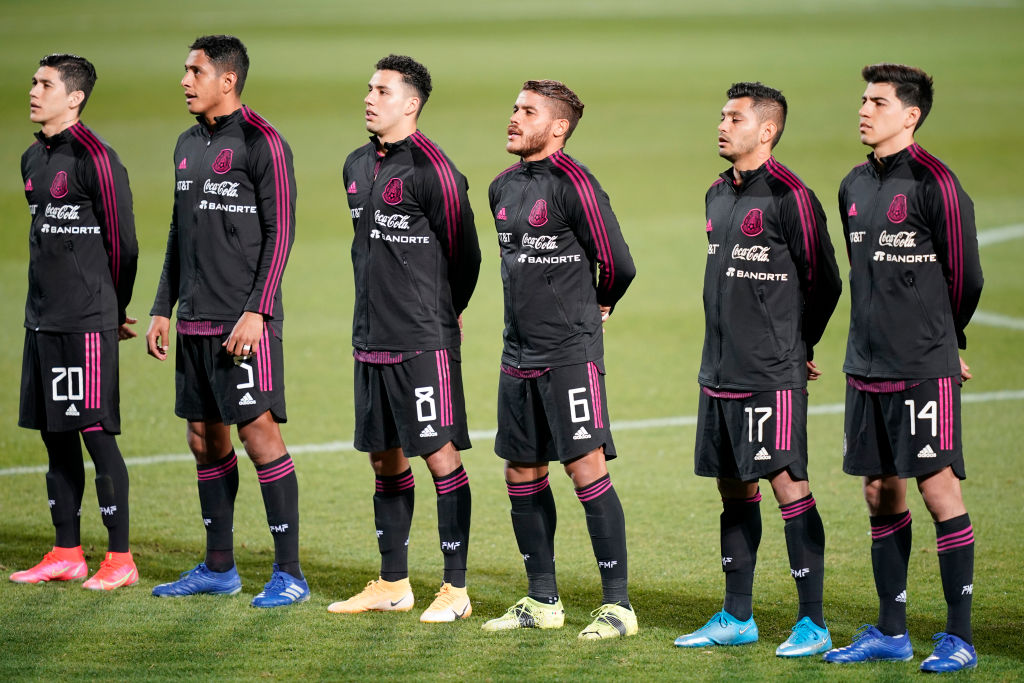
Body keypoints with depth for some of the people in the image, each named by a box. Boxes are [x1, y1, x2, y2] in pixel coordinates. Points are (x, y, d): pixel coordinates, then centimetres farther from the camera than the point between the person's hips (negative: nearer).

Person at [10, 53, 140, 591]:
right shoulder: (33, 159, 14)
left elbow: (122, 242, -9)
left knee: (96, 433, -6)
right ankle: (66, 554, 17)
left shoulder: (94, 158, -12)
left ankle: (120, 558, -1)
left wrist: (114, 311, 1)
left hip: (85, 324, -8)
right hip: (42, 320, 8)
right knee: (55, 435, 10)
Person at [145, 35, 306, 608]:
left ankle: (291, 573, -5)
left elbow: (280, 232, -13)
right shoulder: (189, 145, 15)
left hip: (244, 322, -8)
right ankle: (219, 568, 20)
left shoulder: (262, 143, -9)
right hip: (195, 321, 8)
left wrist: (256, 312, -19)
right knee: (206, 439, 11)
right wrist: (164, 309, 17)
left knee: (259, 432, -9)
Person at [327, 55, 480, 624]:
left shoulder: (431, 169, -13)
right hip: (371, 339, 8)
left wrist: (443, 313, 5)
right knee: (384, 457, 12)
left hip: (424, 341, -8)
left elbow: (463, 252, -7)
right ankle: (394, 583, 21)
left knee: (440, 454, -5)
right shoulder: (357, 166, 12)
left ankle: (456, 588, 0)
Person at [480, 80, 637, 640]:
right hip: (519, 353, 8)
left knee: (586, 467, -10)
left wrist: (593, 308, 6)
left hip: (570, 353, -8)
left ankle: (618, 604, -6)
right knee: (522, 473, 10)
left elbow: (617, 263, -10)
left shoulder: (572, 183, -13)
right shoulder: (503, 187, 11)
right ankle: (542, 600, 21)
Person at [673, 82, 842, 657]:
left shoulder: (788, 195, -11)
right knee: (735, 487, 12)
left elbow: (825, 281, -8)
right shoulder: (718, 195, 14)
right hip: (719, 372, 8)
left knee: (787, 482, -8)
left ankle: (813, 624, -5)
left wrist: (797, 346, 2)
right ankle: (738, 618, 20)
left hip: (772, 376, -8)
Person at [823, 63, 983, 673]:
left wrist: (942, 341, 7)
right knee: (880, 492, 10)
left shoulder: (934, 183, -10)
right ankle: (891, 632, 18)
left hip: (924, 369, -7)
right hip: (867, 366, 7)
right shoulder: (855, 187, 11)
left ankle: (960, 638, -1)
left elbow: (965, 274, -5)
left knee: (938, 488, -6)